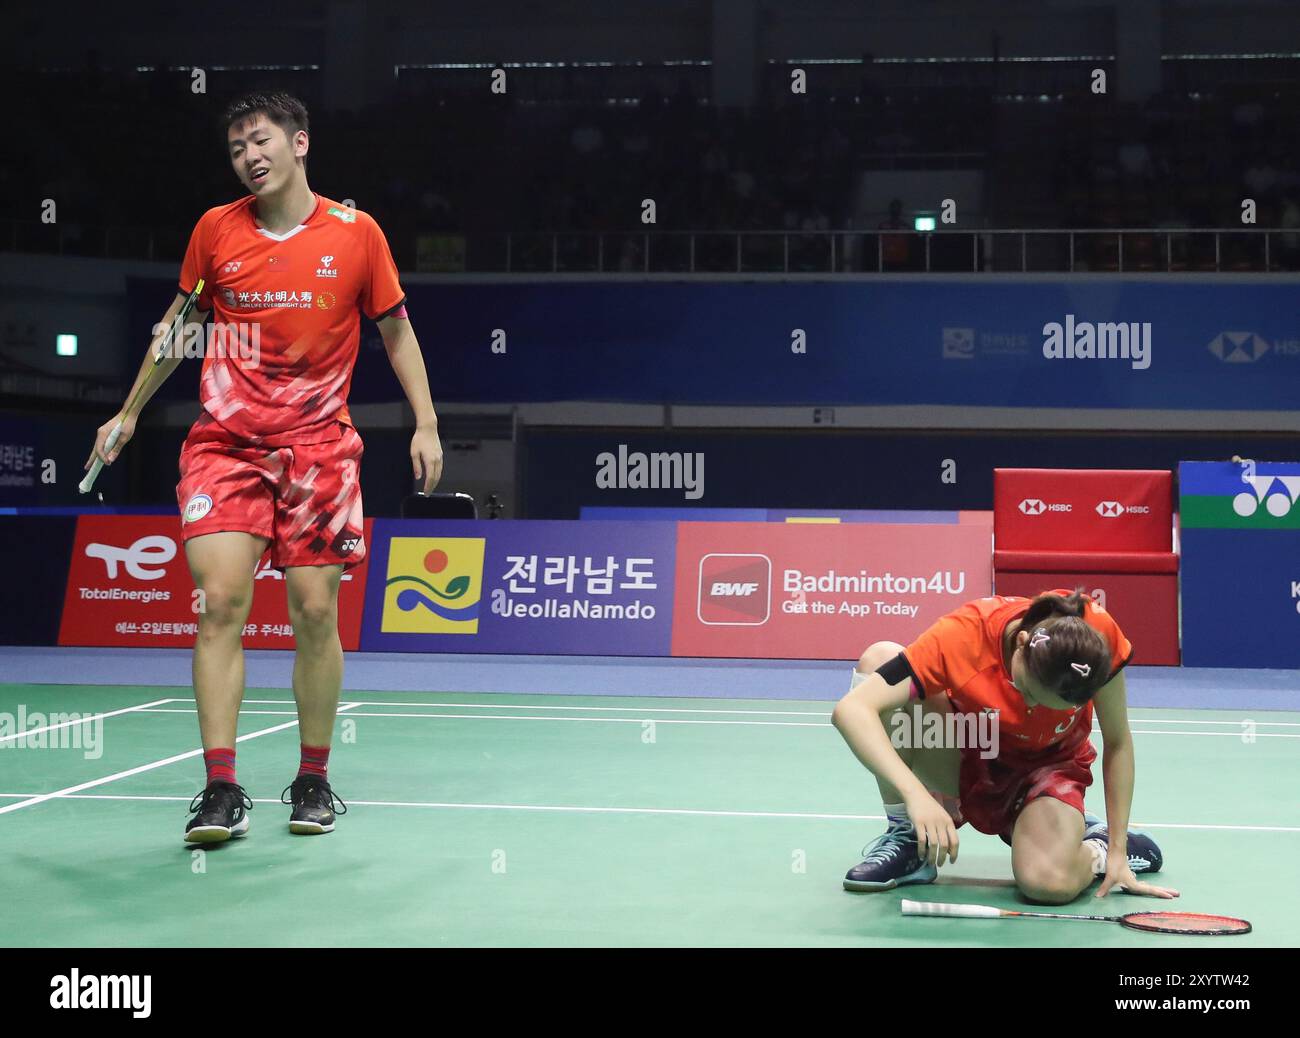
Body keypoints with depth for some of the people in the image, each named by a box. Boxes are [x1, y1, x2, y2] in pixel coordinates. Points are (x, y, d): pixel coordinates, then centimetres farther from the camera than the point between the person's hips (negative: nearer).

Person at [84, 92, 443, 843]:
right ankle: (222, 789, -8)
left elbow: (396, 329, 9)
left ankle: (314, 780, 16)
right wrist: (129, 412, 21)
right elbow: (181, 322, 19)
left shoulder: (356, 233, 1)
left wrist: (426, 423, 1)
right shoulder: (216, 230, 5)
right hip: (225, 442, 1)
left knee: (316, 612, 0)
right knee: (221, 600, -12)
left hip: (319, 444, -1)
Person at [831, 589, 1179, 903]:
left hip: (1048, 765, 0)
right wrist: (915, 793, -54)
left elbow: (1118, 743, -12)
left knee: (1049, 882, -34)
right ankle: (905, 837, -15)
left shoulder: (1097, 638, -29)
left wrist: (1116, 850, -12)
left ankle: (1099, 847, 5)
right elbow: (850, 709, -42)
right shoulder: (963, 636, -34)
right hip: (966, 758, 1)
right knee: (878, 658, -30)